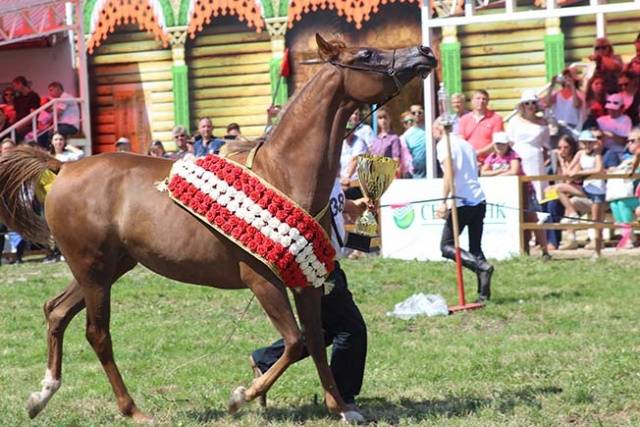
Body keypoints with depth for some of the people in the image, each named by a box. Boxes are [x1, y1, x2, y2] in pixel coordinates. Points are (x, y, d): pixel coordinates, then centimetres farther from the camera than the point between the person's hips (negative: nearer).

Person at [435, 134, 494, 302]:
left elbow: (449, 173, -15)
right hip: (479, 200, 7)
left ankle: (482, 266, -20)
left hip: (462, 203, -7)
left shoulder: (443, 144, -3)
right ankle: (484, 293, 1)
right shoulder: (466, 144, 20)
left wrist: (443, 202, -17)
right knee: (476, 248, 10)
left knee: (446, 247, 1)